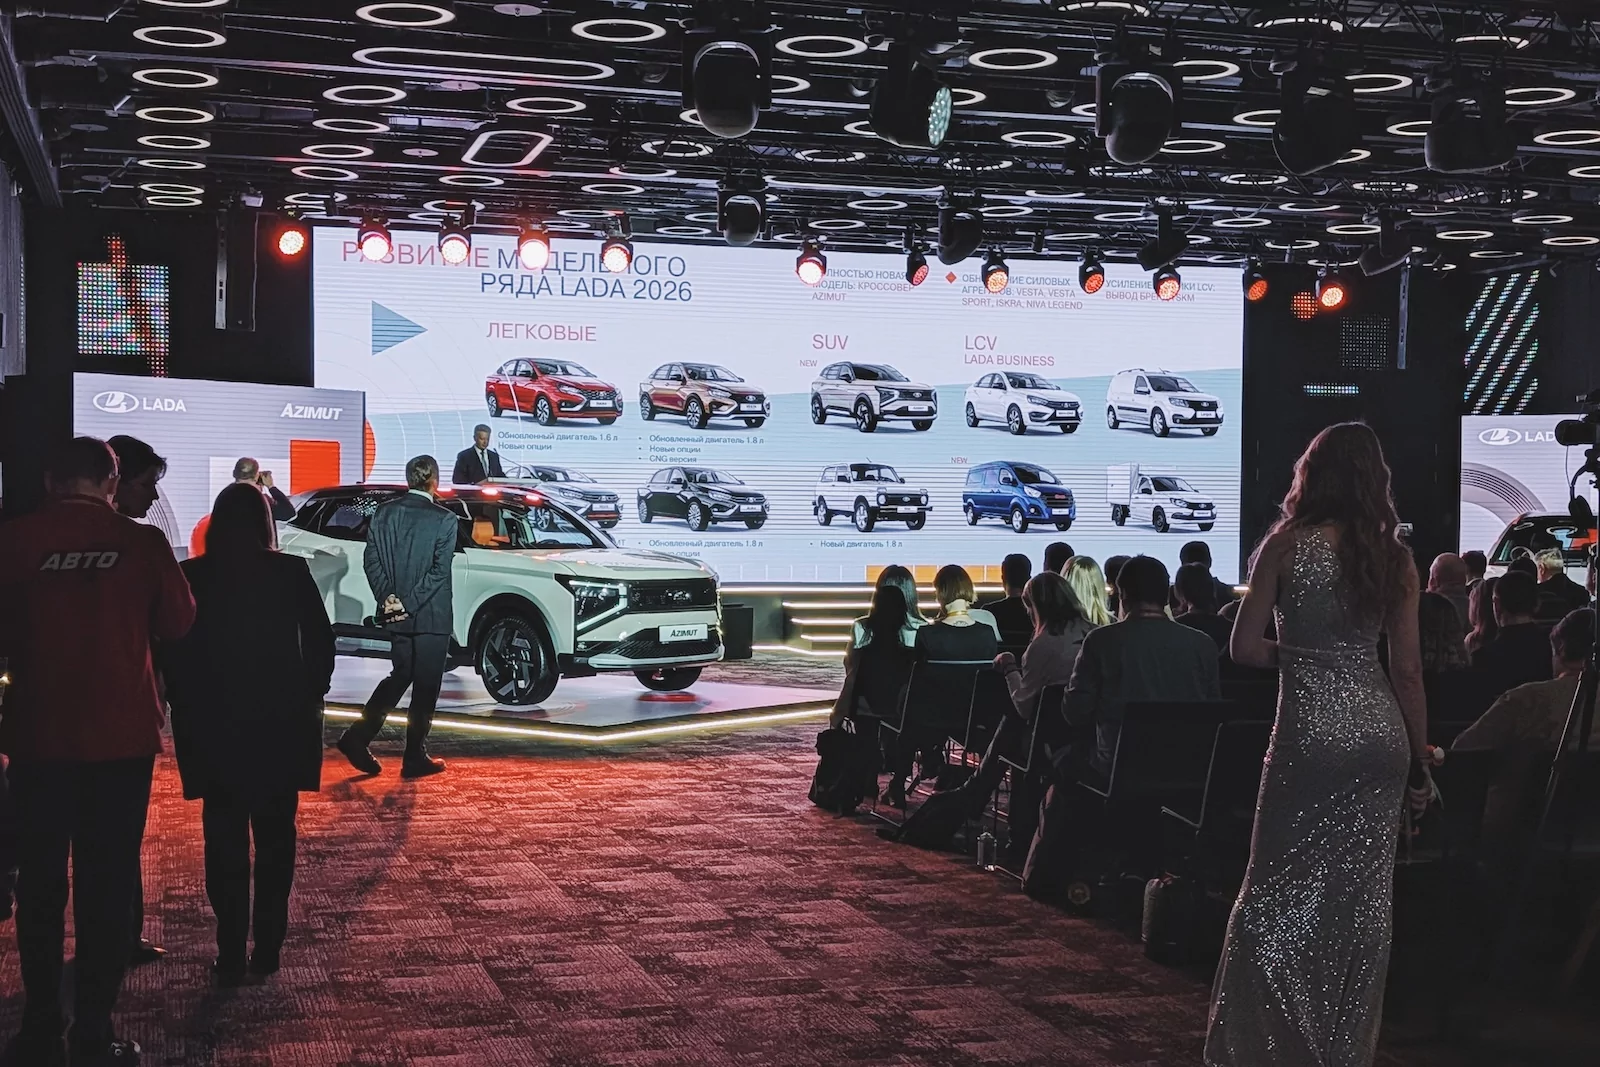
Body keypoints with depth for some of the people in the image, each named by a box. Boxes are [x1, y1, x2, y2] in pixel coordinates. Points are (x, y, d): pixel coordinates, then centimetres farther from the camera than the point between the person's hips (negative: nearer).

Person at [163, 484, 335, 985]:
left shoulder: (191, 577, -6)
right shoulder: (291, 573, -5)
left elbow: (172, 650, -4)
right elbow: (322, 643, -4)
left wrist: (188, 709, 6)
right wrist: (308, 699, 9)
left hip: (213, 727, -1)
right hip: (281, 725, 1)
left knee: (225, 843, 6)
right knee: (275, 840, 13)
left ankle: (231, 955, 5)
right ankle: (268, 948, 15)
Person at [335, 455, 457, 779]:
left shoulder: (385, 513, 3)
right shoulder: (444, 520, -12)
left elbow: (371, 560, 1)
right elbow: (439, 571, -17)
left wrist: (387, 598, -2)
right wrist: (409, 604, -14)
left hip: (396, 614, 5)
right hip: (431, 617, -5)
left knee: (400, 676, 19)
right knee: (425, 686, 5)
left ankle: (357, 737, 8)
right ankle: (415, 759, 10)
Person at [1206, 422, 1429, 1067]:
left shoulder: (1287, 544, -4)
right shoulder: (1394, 555, 6)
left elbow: (1245, 648, -5)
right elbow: (1407, 669, 6)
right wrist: (1419, 760, 13)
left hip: (1312, 731, -4)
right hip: (1381, 732, 5)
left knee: (1284, 894, 3)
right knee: (1364, 900, 11)